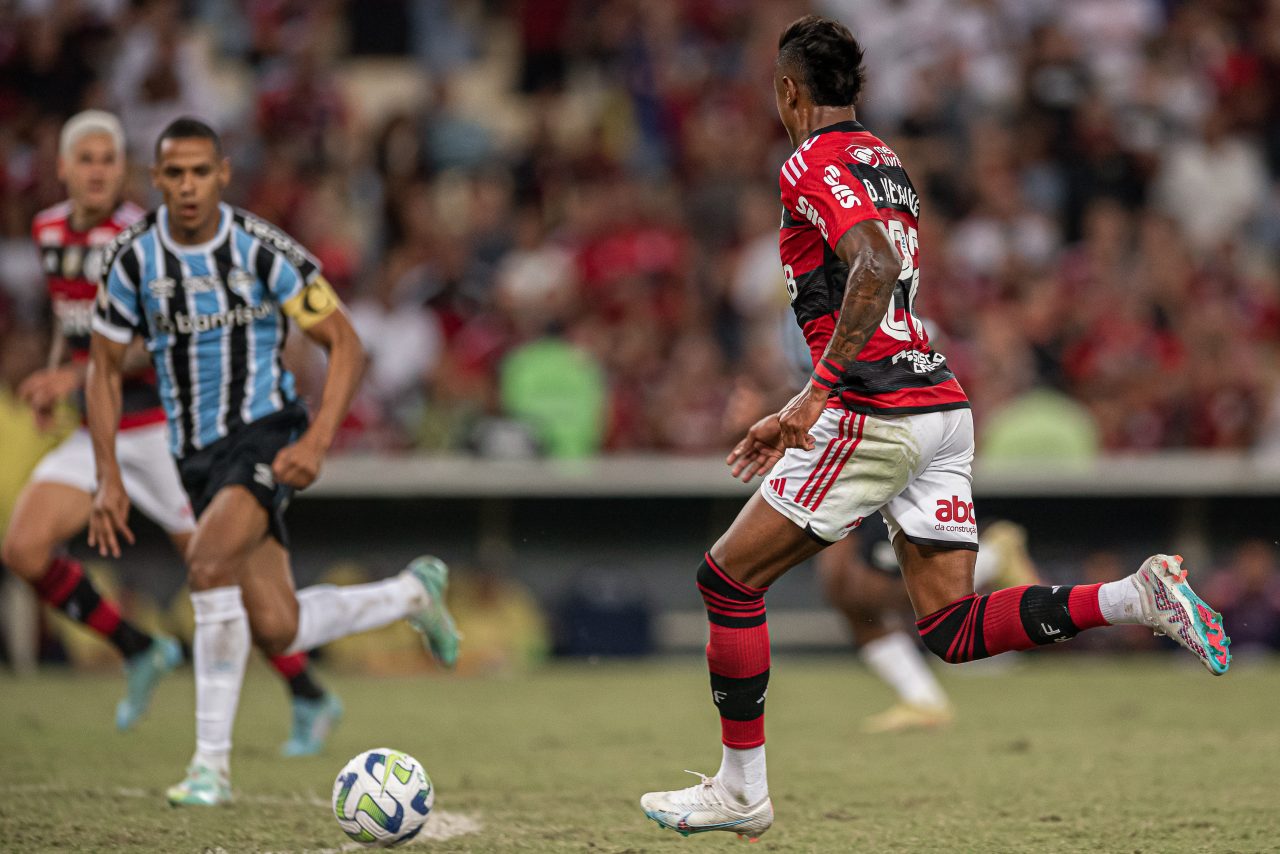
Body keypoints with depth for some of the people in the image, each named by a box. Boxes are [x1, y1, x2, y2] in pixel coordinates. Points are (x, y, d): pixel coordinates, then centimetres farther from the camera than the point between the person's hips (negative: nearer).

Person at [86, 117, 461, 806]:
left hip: (265, 435, -4)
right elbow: (104, 367, 8)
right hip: (196, 456, 4)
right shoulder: (132, 258, -2)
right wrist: (109, 480, 0)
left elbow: (346, 347, -5)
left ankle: (212, 760, -21)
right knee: (279, 631, 1)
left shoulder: (263, 251, -11)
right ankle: (412, 594, 31)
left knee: (208, 561, -30)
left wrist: (316, 442, -18)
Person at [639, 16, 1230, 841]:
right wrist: (799, 418, 30)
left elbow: (876, 265, -25)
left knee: (728, 580, 4)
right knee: (953, 628, 5)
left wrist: (817, 393, -25)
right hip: (943, 404, 8)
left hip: (877, 415, -8)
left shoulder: (814, 164, -6)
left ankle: (742, 792, 6)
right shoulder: (887, 164, 22)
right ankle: (1140, 596, -12)